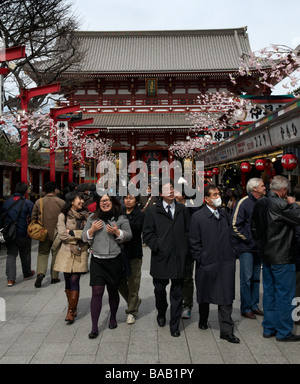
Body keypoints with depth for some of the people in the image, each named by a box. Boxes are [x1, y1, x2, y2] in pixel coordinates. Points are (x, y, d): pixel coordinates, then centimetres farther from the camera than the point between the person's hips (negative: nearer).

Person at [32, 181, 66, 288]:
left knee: (42, 253, 11)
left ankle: (40, 272, -11)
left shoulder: (39, 202, -2)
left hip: (44, 233, 1)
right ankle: (54, 277, 17)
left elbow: (33, 217, 3)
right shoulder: (61, 202, -7)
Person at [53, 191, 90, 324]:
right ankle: (72, 308, 23)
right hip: (66, 252, 0)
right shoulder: (63, 216, 0)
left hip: (80, 253, 0)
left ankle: (71, 312, 0)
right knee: (68, 282, 7)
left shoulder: (86, 216, 5)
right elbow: (62, 234, -10)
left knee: (75, 281, -7)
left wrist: (72, 232, -10)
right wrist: (80, 235, -6)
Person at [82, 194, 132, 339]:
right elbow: (84, 237, 11)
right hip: (97, 260, 0)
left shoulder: (121, 218, 3)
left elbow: (129, 235, 3)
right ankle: (94, 327, -1)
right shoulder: (93, 217, 8)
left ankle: (113, 318, 36)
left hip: (114, 260, 0)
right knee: (97, 292, -7)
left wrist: (117, 232, -14)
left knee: (113, 291, 12)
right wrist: (92, 230, -8)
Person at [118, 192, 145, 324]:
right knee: (120, 282, 10)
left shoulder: (140, 215, -1)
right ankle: (135, 301, 34)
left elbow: (136, 228, -20)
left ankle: (131, 312, 17)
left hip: (134, 254, -3)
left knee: (133, 283, 2)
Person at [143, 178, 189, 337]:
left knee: (177, 293, 6)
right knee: (159, 290, 14)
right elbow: (147, 233, 0)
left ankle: (174, 326, 19)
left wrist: (185, 250, 0)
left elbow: (188, 231, 9)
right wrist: (157, 246, -10)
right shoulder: (152, 211, 2)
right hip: (160, 257, -1)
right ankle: (161, 314, 42)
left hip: (179, 258, 1)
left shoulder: (182, 209, 8)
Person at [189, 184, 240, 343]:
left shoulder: (224, 214, 8)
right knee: (204, 295, 15)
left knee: (226, 297, 2)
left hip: (226, 263, 3)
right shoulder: (197, 216, -7)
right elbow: (194, 242, -6)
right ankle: (203, 320, 39)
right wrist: (201, 259, -9)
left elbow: (230, 235, 16)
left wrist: (232, 253, 8)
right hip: (207, 264, -3)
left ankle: (226, 331, 11)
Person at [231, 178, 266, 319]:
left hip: (258, 247, 7)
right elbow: (235, 225, -13)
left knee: (256, 278, 13)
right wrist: (247, 238, -11)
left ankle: (254, 306, 23)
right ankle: (245, 309, 9)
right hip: (246, 247, -7)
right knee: (246, 278, -2)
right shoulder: (244, 202, -10)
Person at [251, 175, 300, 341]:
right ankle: (283, 332, 12)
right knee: (284, 294, 3)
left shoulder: (259, 203, 7)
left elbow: (254, 227, 14)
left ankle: (269, 328, 25)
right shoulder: (280, 204, -21)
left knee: (269, 292, 16)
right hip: (282, 256, -8)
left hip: (266, 255, 8)